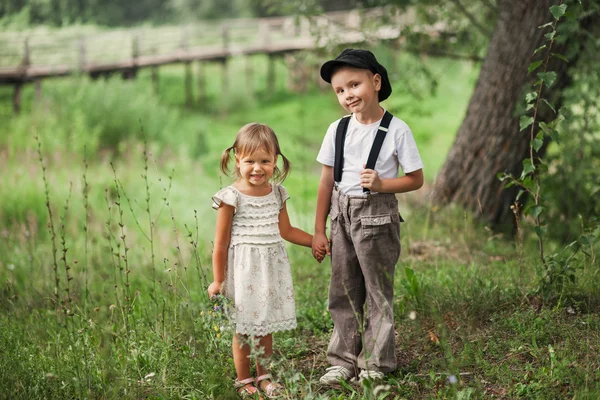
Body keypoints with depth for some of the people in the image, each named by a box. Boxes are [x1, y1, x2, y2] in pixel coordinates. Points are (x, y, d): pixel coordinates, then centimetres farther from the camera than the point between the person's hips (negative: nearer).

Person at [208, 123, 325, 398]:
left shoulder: (277, 193, 4)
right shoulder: (231, 197, -12)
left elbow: (286, 231, 18)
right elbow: (221, 244, -8)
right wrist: (218, 281, -5)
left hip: (272, 266, 5)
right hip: (243, 268, -5)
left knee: (266, 325, 13)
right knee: (243, 328, 4)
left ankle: (263, 376, 28)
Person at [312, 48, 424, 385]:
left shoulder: (397, 130, -9)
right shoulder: (338, 130, 2)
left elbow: (416, 180, -4)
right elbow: (327, 182, 6)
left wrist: (381, 184, -20)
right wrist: (319, 231, 5)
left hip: (377, 216, -4)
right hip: (342, 214, 4)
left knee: (378, 293, 3)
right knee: (343, 292, 10)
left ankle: (376, 363, 13)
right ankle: (344, 360, 20)